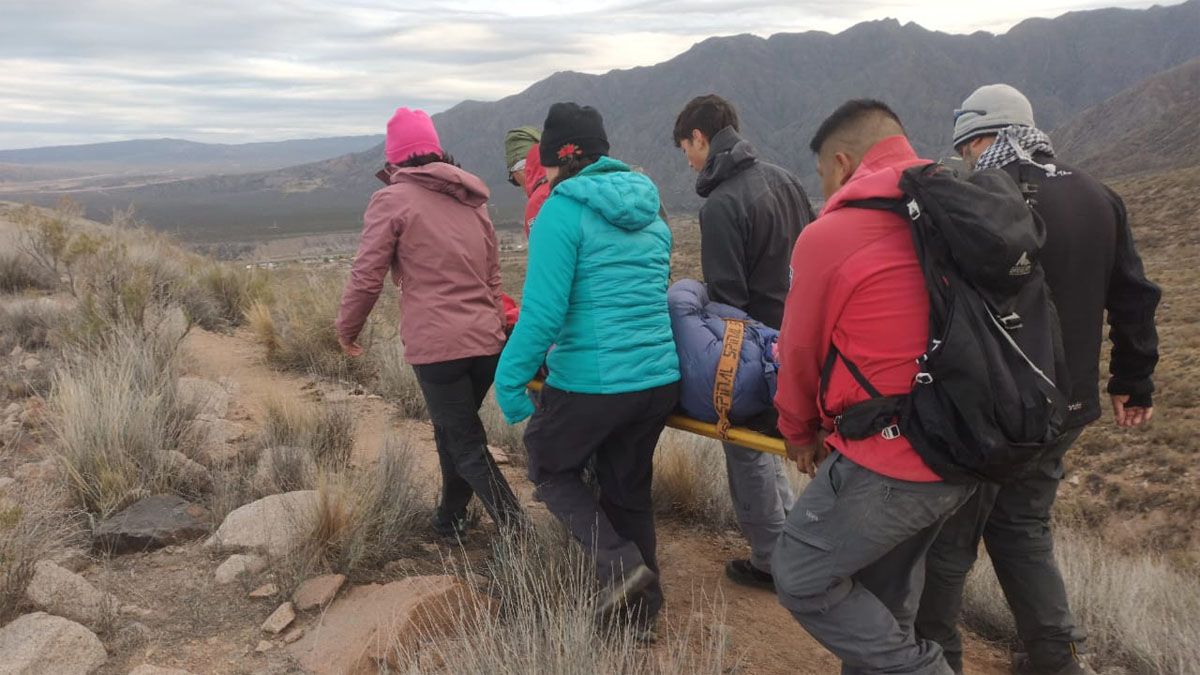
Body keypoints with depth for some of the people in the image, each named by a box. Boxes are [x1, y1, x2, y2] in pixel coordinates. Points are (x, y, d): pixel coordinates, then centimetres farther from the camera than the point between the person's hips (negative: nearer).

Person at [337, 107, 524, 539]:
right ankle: (450, 519, 35)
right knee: (455, 430, 23)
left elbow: (367, 276, -5)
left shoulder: (393, 199, -2)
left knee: (467, 447, 0)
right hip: (487, 341, 7)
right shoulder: (472, 201, 18)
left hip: (437, 345, -6)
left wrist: (347, 329, 10)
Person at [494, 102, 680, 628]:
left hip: (591, 382, -7)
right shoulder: (649, 212, 12)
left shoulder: (563, 211, -11)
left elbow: (543, 310, -18)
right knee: (629, 489, 21)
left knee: (549, 467, 19)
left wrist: (510, 380, -10)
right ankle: (643, 604, 31)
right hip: (659, 378, 7)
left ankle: (619, 564, 5)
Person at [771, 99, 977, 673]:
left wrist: (799, 433, 15)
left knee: (803, 579, 9)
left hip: (888, 464, -8)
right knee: (884, 592, 24)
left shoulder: (829, 235, -14)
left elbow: (801, 353, -3)